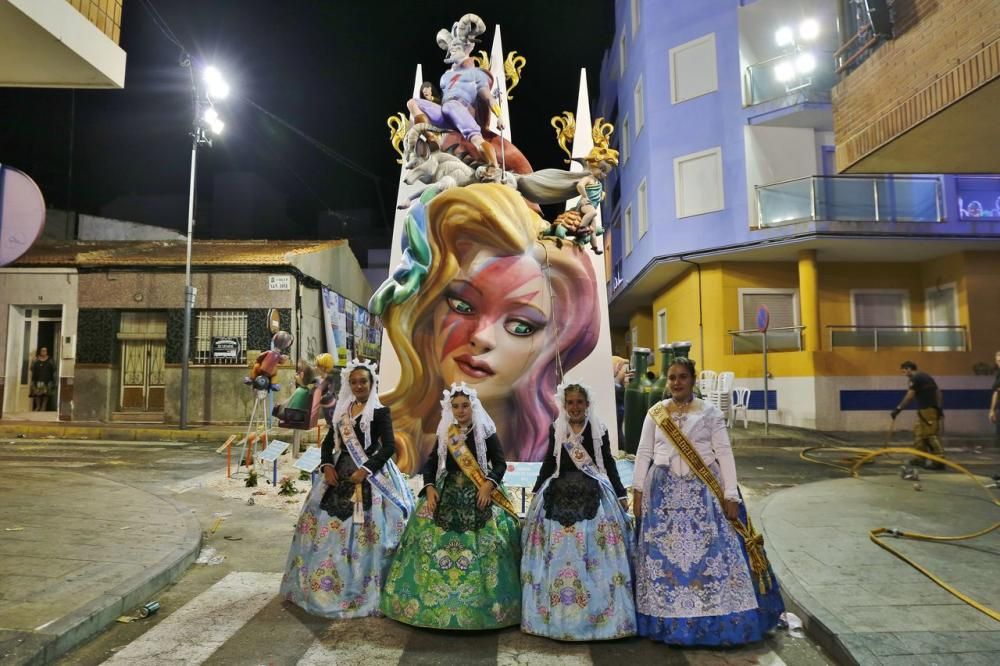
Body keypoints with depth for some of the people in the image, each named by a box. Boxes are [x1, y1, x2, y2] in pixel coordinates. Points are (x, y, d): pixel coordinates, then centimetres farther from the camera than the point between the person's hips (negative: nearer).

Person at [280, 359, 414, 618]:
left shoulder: (380, 412, -5)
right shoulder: (342, 410, 12)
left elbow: (389, 447, -12)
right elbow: (328, 442, 13)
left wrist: (365, 470, -19)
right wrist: (327, 466, -4)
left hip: (370, 475, -6)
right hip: (339, 473, 6)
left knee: (362, 530, -7)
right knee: (327, 525, 8)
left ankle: (362, 590, 5)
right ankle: (325, 584, 23)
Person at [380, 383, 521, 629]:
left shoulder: (486, 433, 0)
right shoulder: (444, 434, 9)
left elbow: (500, 464, -2)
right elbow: (430, 464, 10)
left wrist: (488, 484, -17)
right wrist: (429, 488, -5)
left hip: (479, 495, -3)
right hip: (447, 494, 3)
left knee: (484, 544, -11)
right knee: (436, 543, -2)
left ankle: (483, 604, 1)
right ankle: (436, 602, 12)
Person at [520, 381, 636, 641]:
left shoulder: (599, 429, 3)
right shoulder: (555, 429, 6)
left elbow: (609, 463, 7)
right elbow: (549, 462, 13)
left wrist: (621, 493, 5)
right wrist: (536, 492, 14)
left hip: (593, 493, -1)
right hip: (560, 494, 1)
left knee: (594, 551, -5)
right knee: (558, 552, 1)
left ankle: (597, 612, 8)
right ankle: (557, 612, 14)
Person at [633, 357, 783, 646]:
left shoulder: (710, 412, 2)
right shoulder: (655, 413, 7)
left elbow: (724, 454, -2)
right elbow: (644, 453, 7)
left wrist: (731, 496, -9)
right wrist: (638, 489, 0)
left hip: (704, 490, -1)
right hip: (665, 491, 2)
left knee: (711, 552, -2)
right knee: (664, 554, 3)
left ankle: (716, 618, 13)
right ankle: (668, 619, 15)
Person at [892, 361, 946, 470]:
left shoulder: (914, 379, -10)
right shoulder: (927, 377, 18)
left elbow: (909, 397, -18)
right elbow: (938, 393, 19)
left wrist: (898, 409, -17)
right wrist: (940, 408, 21)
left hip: (927, 410, -10)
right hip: (933, 409, 10)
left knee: (931, 435, -8)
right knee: (918, 432, 15)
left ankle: (939, 460, -10)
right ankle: (921, 458, 19)